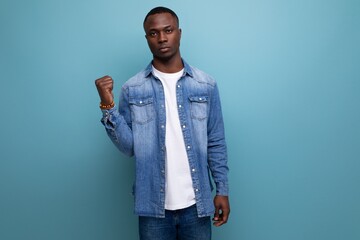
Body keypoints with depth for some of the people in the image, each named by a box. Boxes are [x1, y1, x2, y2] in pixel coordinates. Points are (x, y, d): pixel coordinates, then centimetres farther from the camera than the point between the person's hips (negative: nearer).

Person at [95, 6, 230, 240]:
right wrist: (108, 106, -16)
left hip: (196, 203, 1)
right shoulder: (132, 89, -2)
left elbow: (216, 144, 2)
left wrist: (222, 190, 1)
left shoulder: (206, 85, -1)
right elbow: (128, 147, -5)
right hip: (153, 205, 0)